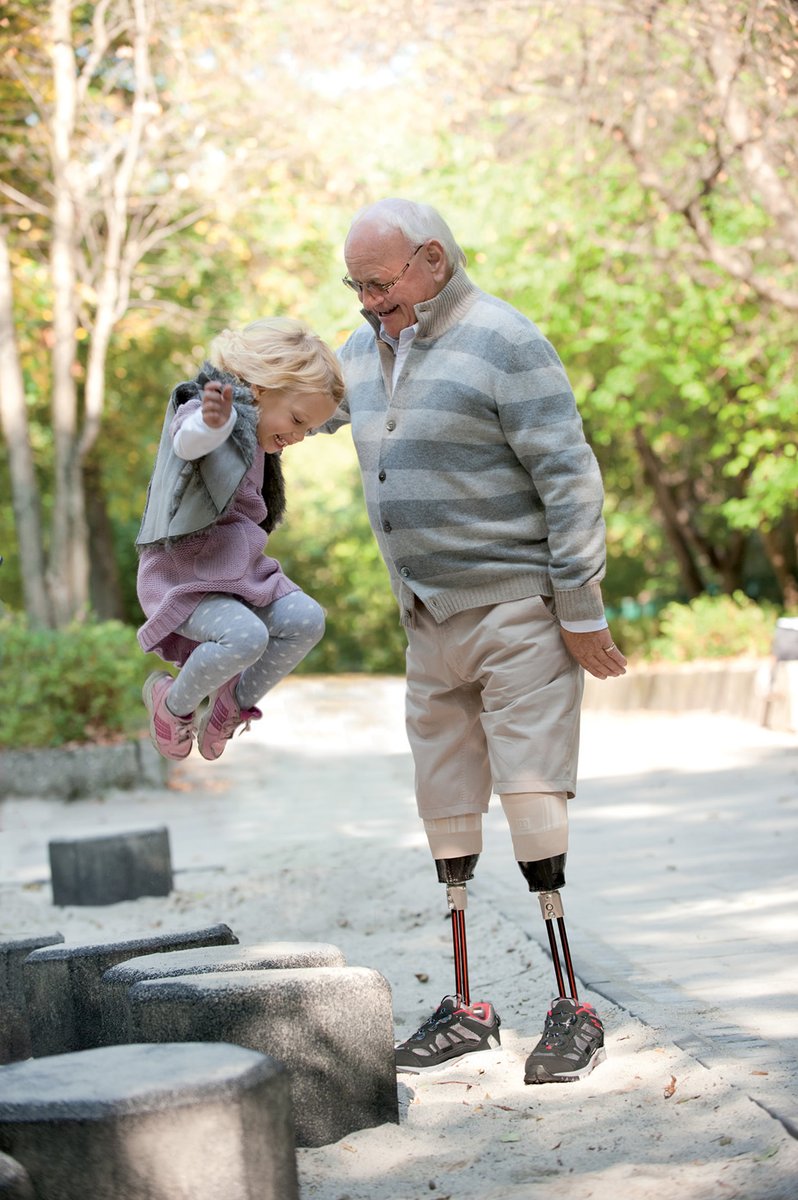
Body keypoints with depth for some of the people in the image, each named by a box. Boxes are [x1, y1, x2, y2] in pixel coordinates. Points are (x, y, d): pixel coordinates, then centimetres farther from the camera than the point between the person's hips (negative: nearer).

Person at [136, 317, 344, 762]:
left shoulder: (252, 431, 14)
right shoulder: (204, 409, -17)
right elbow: (188, 441, -44)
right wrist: (211, 422, -66)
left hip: (239, 572, 9)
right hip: (185, 575, -9)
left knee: (305, 620, -8)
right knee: (246, 637, -30)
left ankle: (233, 703, 12)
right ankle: (174, 703, -2)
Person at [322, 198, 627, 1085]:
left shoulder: (503, 343, -12)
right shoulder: (368, 347, 11)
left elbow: (570, 478, -15)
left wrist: (580, 609, -16)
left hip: (517, 608, -7)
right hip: (429, 619, 7)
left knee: (531, 794, -11)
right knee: (445, 804, 9)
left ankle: (571, 1007, -3)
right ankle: (463, 1009, 17)